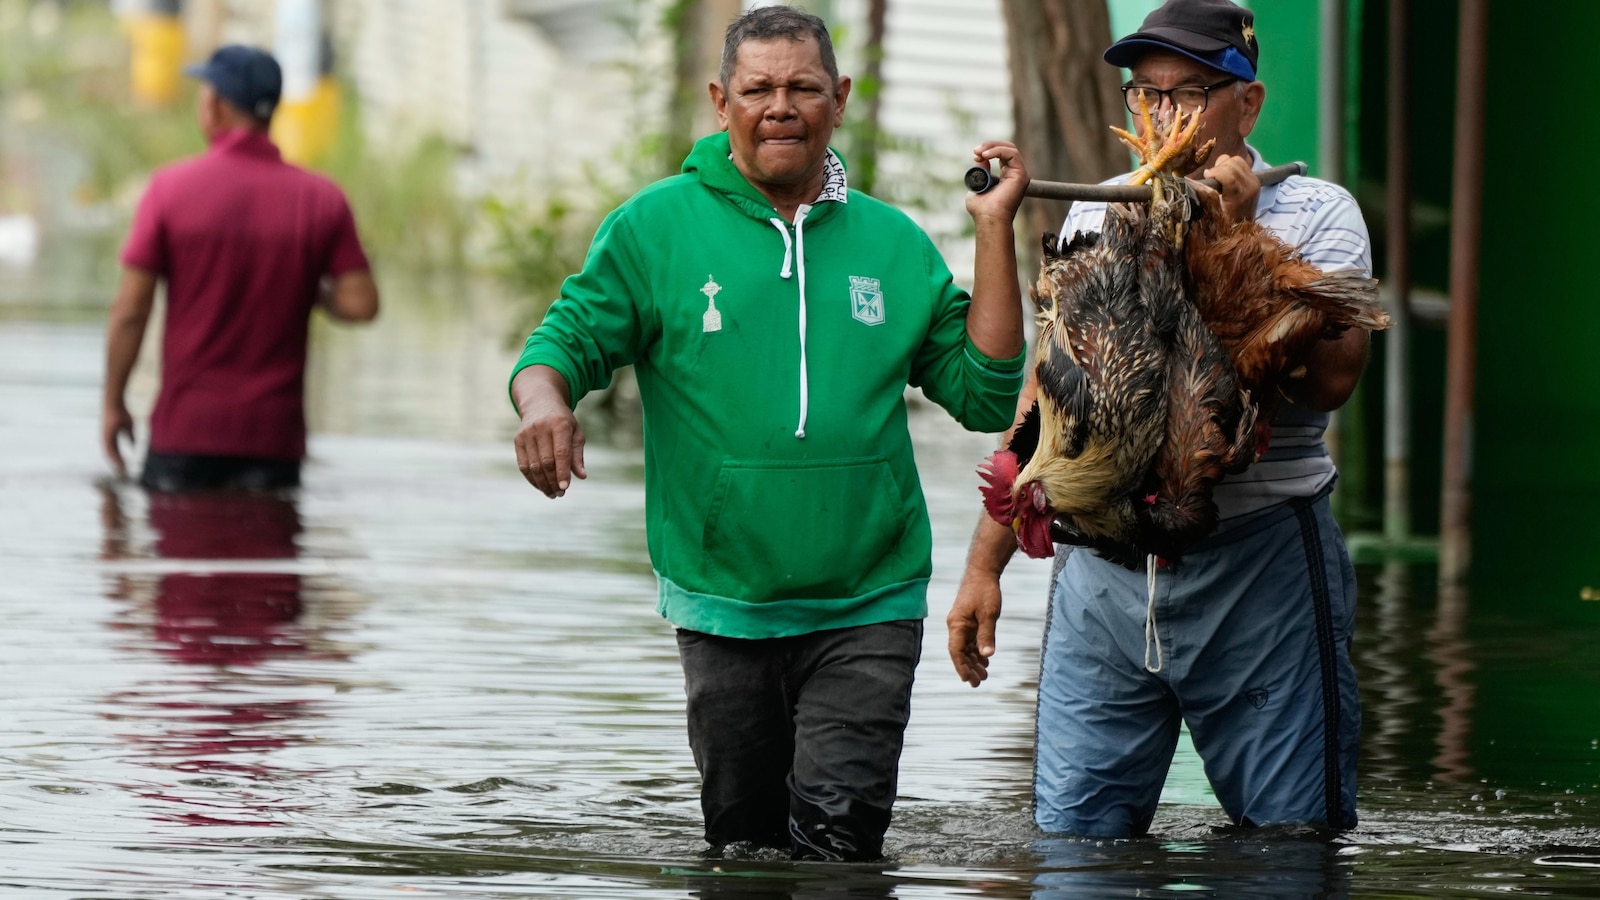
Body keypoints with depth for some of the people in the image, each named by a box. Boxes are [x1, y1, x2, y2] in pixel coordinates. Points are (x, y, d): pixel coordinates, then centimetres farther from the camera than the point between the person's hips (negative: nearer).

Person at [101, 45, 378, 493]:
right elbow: (360, 302, -5)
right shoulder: (321, 199, -1)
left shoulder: (171, 188, -5)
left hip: (186, 427, -1)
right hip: (274, 435, 1)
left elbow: (130, 311, -6)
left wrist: (113, 404, 4)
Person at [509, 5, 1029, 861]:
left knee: (839, 832, -13)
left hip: (866, 607, 0)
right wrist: (544, 400, -26)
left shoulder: (894, 243, 9)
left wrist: (995, 228, 1)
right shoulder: (654, 228, 2)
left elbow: (986, 394, 7)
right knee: (742, 840, 10)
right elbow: (565, 340, -2)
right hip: (723, 607, 0)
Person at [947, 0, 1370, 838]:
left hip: (1259, 567, -3)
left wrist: (1240, 234, -16)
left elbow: (1331, 377, -16)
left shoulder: (1314, 213, 1)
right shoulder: (1096, 213, 14)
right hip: (1102, 565, 3)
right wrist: (985, 564, 16)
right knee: (1070, 835, -1)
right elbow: (1044, 394, 19)